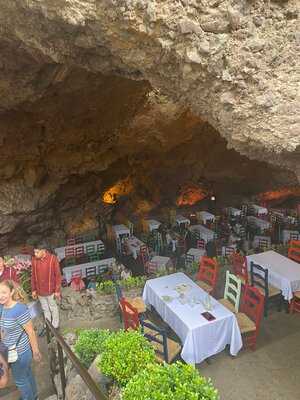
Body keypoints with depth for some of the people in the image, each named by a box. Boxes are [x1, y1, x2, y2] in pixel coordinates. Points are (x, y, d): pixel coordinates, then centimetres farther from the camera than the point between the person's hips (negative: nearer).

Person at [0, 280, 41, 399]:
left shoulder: (20, 310, -30)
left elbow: (31, 332, -22)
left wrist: (35, 352, -14)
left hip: (21, 353, -7)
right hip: (10, 352, 7)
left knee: (20, 379, 15)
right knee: (27, 373, 27)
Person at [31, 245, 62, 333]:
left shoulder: (53, 259, -20)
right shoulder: (34, 260, -7)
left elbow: (58, 275, -14)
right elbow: (33, 276, 4)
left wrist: (57, 290, -12)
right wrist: (33, 290, 7)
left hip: (50, 290, -4)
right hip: (40, 291, 4)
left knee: (53, 309, 15)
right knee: (45, 309, 22)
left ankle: (55, 326, 34)